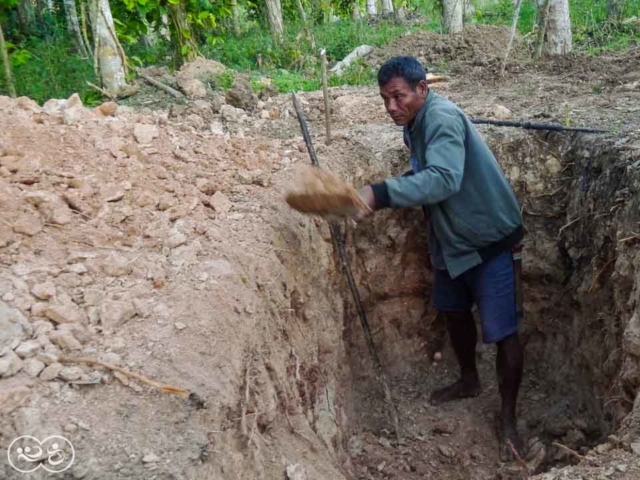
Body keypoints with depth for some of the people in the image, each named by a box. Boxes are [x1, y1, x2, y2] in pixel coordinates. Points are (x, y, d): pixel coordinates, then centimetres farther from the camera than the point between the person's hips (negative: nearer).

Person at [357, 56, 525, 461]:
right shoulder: (417, 123, 4)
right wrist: (384, 198, -1)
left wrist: (380, 194, -49)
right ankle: (469, 381, 46)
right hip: (451, 239, 10)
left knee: (502, 332, -2)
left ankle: (509, 420, 14)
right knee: (454, 311, 23)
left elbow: (443, 179, -42)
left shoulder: (442, 118, -26)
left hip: (489, 239, -10)